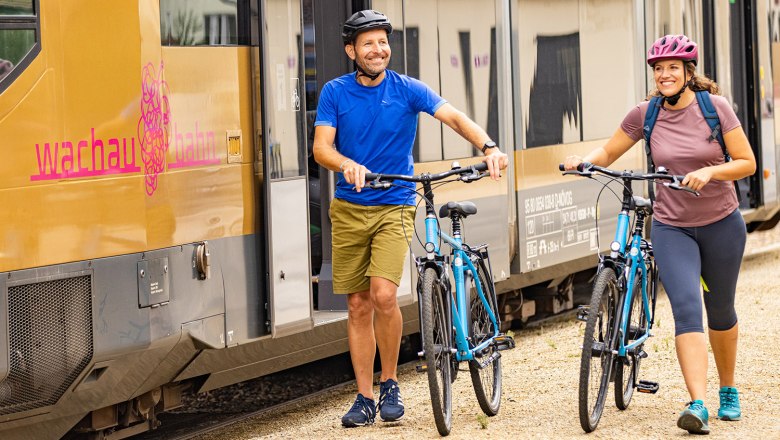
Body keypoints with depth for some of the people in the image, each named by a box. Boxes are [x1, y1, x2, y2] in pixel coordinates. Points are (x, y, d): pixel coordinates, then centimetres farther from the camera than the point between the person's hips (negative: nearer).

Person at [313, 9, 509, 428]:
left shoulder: (407, 90, -3)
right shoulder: (335, 92, -1)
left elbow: (454, 117, -14)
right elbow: (321, 147, -10)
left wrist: (488, 147, -33)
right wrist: (347, 165, -32)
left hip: (394, 207, -2)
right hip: (348, 209, 2)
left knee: (383, 294, -18)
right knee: (358, 305, 5)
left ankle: (390, 383, 3)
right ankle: (364, 398, 13)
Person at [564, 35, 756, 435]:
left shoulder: (716, 107, -10)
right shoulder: (645, 115, -5)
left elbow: (747, 163, -8)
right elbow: (608, 152, 6)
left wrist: (710, 171, -25)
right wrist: (583, 161, -14)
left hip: (721, 224, 0)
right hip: (672, 227, 0)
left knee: (720, 312, 14)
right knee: (686, 309, -17)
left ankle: (729, 391, 36)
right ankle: (698, 405, -26)